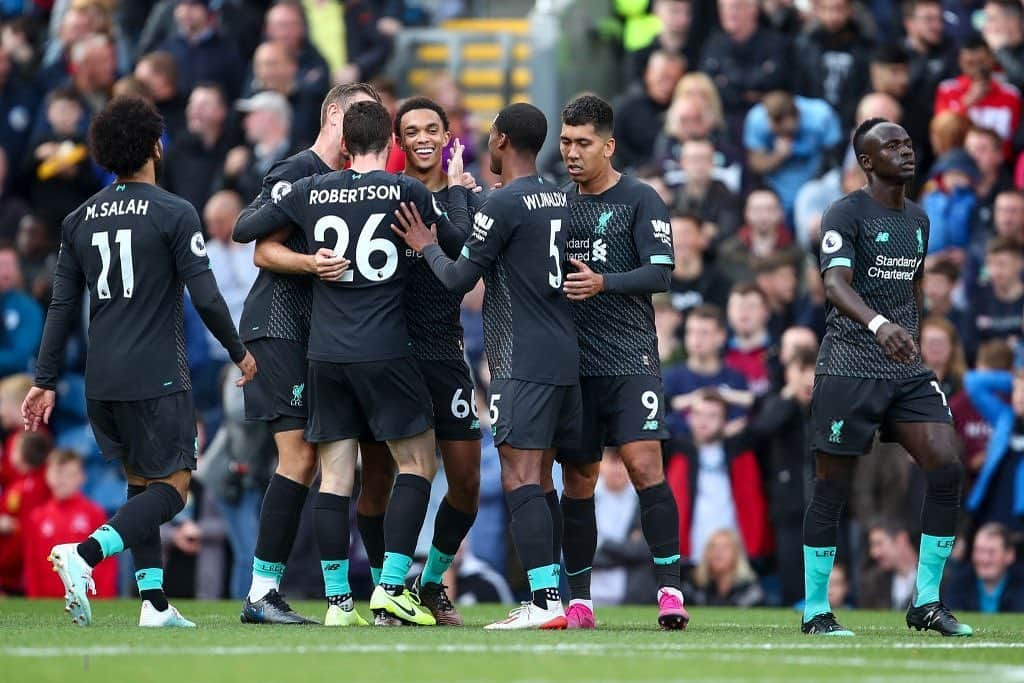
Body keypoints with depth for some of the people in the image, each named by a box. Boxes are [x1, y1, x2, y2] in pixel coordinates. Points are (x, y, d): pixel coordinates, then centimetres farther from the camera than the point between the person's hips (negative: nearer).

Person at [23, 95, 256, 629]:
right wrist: (239, 352, 5)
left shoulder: (81, 219, 8)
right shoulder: (174, 214, -8)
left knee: (141, 483, 17)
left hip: (102, 383, 6)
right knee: (171, 487, -2)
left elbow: (61, 308, 8)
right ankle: (84, 554, -24)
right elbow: (206, 298, -10)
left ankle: (155, 603, 10)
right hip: (157, 377, -6)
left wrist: (44, 382, 11)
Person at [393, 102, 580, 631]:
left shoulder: (503, 204, -11)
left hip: (524, 364, -9)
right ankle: (549, 598, 12)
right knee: (538, 478, 13)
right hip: (564, 357, 9)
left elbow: (459, 279, -9)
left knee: (520, 478, -12)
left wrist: (427, 247, 11)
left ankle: (545, 602, -20)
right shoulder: (559, 201, 15)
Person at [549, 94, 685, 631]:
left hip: (630, 359, -5)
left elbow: (661, 272, -11)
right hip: (573, 361, 5)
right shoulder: (557, 202, 15)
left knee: (644, 464, -16)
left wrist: (603, 282, -25)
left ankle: (670, 590, -14)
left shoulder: (640, 201, -1)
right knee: (578, 480, 5)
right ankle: (578, 602, 11)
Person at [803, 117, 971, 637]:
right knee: (832, 488, -2)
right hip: (849, 368, -6)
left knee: (947, 469, -7)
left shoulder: (918, 219, 15)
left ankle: (927, 603, 2)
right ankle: (815, 610, 8)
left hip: (906, 371, 6)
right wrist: (880, 325, -40)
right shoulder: (847, 214, -8)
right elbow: (835, 285, -23)